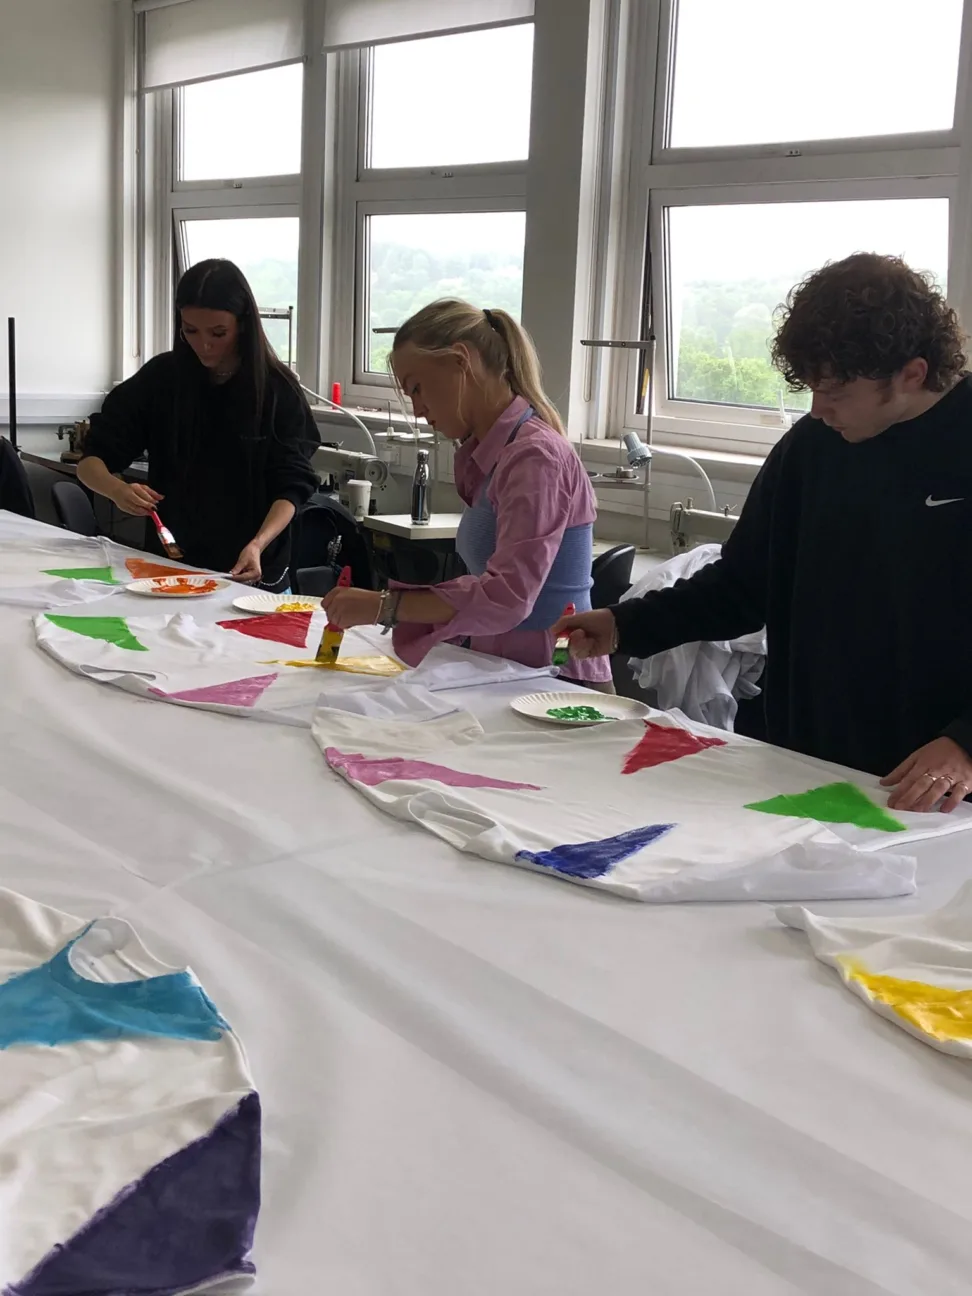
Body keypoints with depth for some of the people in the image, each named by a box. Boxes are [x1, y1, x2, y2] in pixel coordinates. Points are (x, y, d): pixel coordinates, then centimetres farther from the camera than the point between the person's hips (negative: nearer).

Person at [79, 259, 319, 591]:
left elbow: (291, 486, -7)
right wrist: (117, 490, -22)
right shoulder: (161, 377, -1)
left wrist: (258, 545, -26)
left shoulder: (277, 390, -6)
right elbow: (90, 461, 1)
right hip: (171, 567, 2)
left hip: (251, 575, -2)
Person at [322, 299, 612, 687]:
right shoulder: (487, 454, 13)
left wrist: (384, 606, -23)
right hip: (506, 676, 7)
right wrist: (402, 595, 1)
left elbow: (508, 597, -23)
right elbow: (492, 583, 11)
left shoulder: (534, 455, -12)